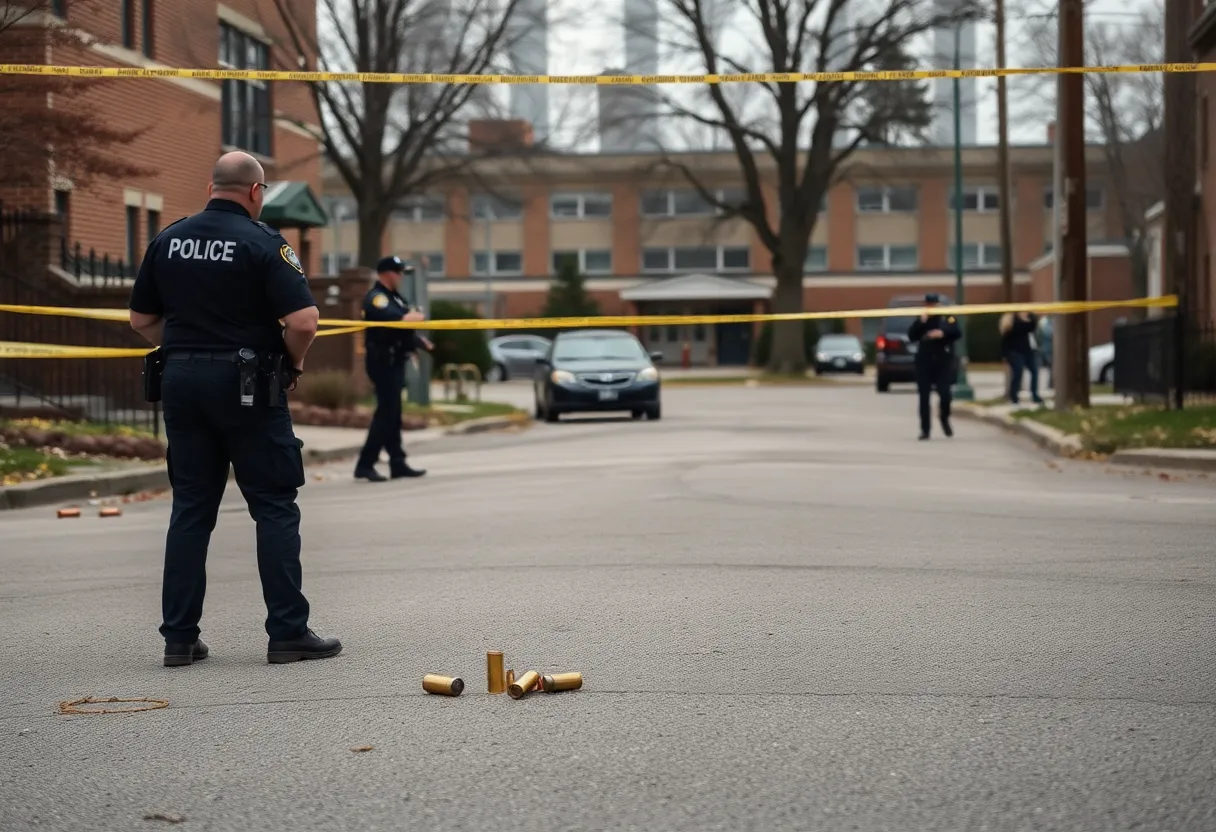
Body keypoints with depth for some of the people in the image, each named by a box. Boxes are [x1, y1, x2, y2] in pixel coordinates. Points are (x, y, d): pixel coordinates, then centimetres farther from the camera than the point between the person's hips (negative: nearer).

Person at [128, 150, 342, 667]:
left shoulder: (169, 240, 7)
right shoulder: (262, 242, -10)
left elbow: (141, 320, 12)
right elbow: (303, 321, -18)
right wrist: (294, 361, -1)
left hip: (181, 379, 5)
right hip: (246, 385, -5)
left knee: (190, 509, 10)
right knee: (275, 507, 2)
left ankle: (179, 637, 9)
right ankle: (287, 632, 1)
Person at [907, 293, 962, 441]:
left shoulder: (948, 318, 5)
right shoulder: (921, 320, 10)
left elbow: (958, 333, -6)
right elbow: (911, 336, -1)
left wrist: (943, 333, -21)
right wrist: (921, 322, -11)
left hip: (943, 361, -2)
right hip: (924, 362, 2)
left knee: (945, 393, -10)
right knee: (924, 396, 0)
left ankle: (944, 419, 20)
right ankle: (925, 430, 6)